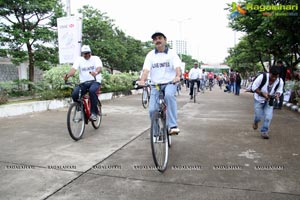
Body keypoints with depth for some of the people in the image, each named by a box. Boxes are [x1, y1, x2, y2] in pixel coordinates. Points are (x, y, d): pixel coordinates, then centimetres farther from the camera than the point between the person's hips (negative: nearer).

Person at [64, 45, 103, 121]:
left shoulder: (96, 58, 1)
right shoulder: (79, 60, 7)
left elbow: (99, 67, -19)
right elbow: (73, 68, -11)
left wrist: (96, 72, -44)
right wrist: (68, 75, -34)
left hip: (95, 81, -3)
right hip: (83, 83, 3)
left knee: (92, 90, -36)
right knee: (74, 94, -22)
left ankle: (94, 112, -22)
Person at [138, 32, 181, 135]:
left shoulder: (172, 53, 3)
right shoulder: (150, 55, 6)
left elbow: (177, 66, -13)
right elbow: (146, 69, -8)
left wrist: (178, 76, -35)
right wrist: (142, 80, -28)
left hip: (170, 83, -2)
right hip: (155, 85, 2)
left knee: (169, 95, -36)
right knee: (152, 109, -8)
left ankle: (173, 126, -31)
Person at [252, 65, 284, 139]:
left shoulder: (280, 81, -17)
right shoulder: (262, 77, -27)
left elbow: (279, 91, -1)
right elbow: (254, 87, -18)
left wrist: (277, 95, -25)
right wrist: (262, 93, -30)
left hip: (269, 101, 2)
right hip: (259, 100, -2)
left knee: (268, 117, -7)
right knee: (258, 116, 2)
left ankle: (264, 131, 11)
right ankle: (255, 122, 39)